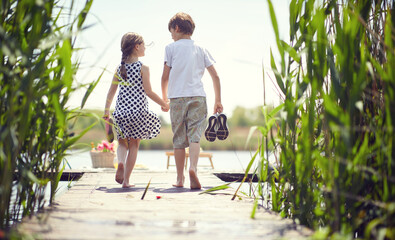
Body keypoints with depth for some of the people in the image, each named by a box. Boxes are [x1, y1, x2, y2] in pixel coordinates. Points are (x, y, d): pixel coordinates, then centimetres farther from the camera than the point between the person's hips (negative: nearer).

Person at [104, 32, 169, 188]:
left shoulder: (119, 68, 7)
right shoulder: (143, 68, -6)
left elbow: (111, 91, 9)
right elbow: (148, 92, -7)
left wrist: (106, 111, 15)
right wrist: (164, 104, 5)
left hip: (121, 111, 4)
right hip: (138, 111, -4)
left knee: (123, 142, 18)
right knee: (134, 145, 7)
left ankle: (121, 162, -13)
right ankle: (126, 180, 6)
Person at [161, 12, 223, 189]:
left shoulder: (171, 48, 7)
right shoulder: (201, 49, 15)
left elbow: (165, 77, 5)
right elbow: (215, 76, 10)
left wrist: (164, 98, 19)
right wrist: (218, 101, 17)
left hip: (177, 97, -1)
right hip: (198, 97, 1)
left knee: (179, 140, 5)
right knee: (195, 136, -5)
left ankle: (180, 179, 11)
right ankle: (193, 168, -29)